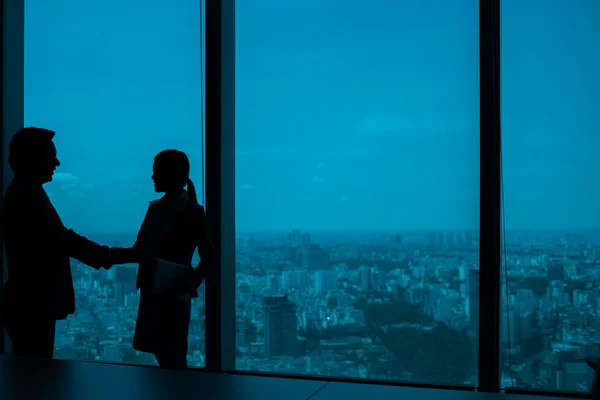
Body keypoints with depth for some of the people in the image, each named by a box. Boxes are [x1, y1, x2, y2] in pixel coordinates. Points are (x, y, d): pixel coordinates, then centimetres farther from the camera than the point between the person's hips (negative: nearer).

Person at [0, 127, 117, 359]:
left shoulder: (26, 193, 15)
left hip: (31, 304, 10)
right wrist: (110, 256, -15)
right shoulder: (26, 196, -18)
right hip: (31, 306, -10)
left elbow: (58, 240, 16)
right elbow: (64, 241, -22)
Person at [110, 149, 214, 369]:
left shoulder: (192, 212, -9)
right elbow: (140, 251, 10)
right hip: (150, 293, 6)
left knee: (173, 358, 0)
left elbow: (207, 258, -10)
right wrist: (109, 255, -5)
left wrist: (188, 285, -24)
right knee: (161, 355, 11)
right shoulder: (155, 208, 9)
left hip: (173, 296, -6)